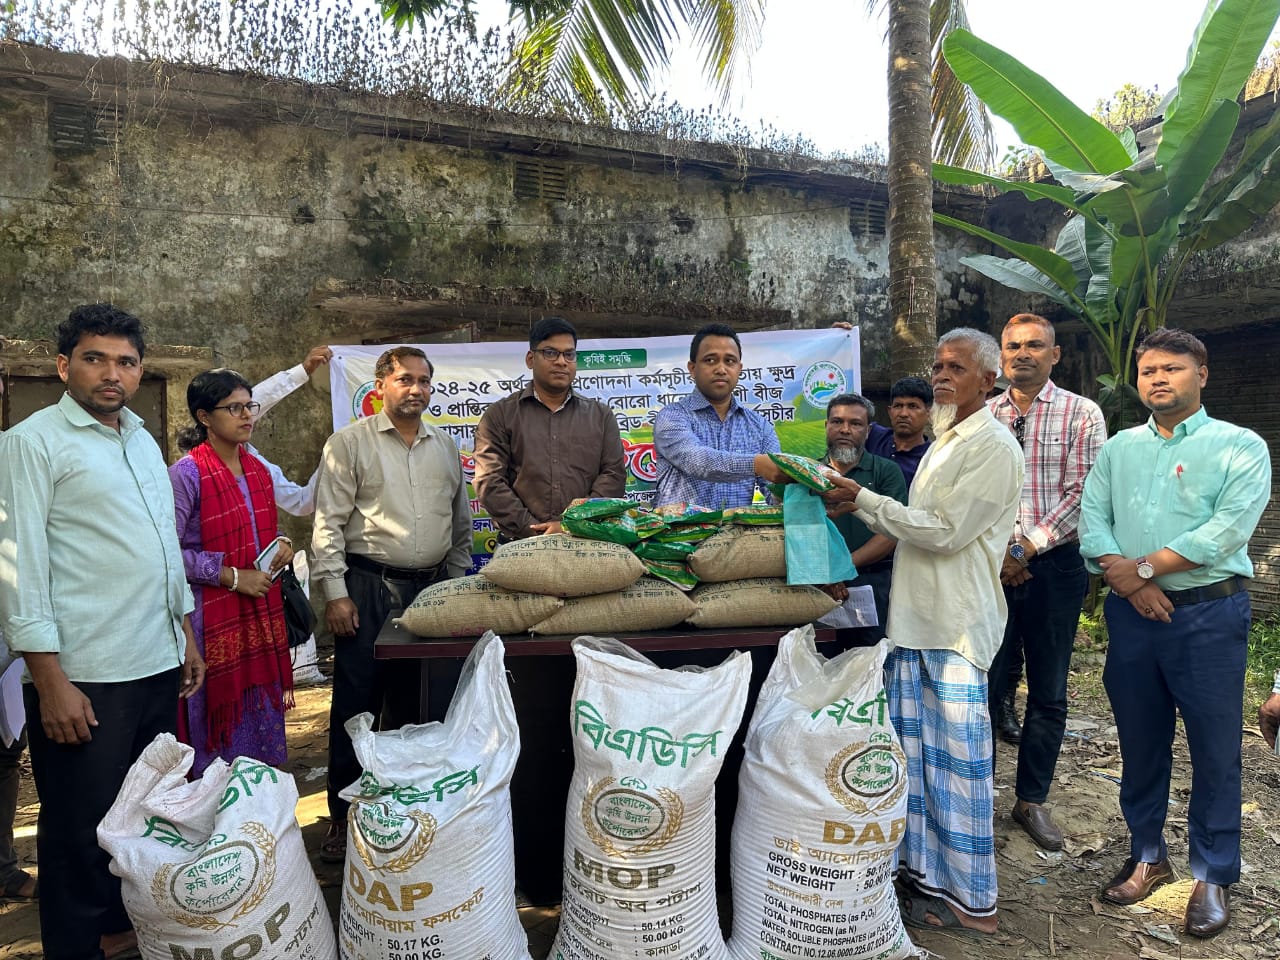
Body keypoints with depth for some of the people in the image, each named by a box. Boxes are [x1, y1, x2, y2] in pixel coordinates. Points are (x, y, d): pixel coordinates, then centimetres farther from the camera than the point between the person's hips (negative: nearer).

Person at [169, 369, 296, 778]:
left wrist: (281, 545, 1)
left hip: (261, 612, 7)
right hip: (214, 618, -7)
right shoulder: (187, 473, -11)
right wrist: (233, 577, -17)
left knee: (263, 715, 13)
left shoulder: (257, 469, 11)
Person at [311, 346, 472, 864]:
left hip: (431, 589, 4)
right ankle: (343, 816, 17)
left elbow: (461, 523, 18)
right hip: (368, 588, -4)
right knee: (356, 704, 2)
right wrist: (335, 593, -10)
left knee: (417, 705, 11)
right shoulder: (350, 443, -1)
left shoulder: (445, 446, 13)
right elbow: (329, 523, -5)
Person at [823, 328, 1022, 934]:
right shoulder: (943, 444, 20)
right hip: (915, 618, 8)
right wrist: (860, 510, 8)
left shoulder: (994, 447, -9)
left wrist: (865, 499, -12)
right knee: (915, 755, 12)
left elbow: (944, 532, -16)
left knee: (958, 760, 0)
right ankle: (925, 876, 24)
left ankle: (971, 901, 14)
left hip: (957, 628, -8)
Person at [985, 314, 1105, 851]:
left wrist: (1026, 547, -14)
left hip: (1054, 565, -1)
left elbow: (1082, 494, -7)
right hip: (990, 564, 1)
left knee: (1048, 693, 9)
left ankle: (1032, 800, 24)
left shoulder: (1082, 415, 1)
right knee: (985, 683, 3)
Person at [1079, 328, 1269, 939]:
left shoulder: (1240, 447, -2)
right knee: (1140, 744, 13)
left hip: (1209, 615, -3)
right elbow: (1091, 520, 1)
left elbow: (1228, 531, -15)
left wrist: (1141, 567, -14)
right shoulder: (1118, 448, 11)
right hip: (1131, 614, 4)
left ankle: (1213, 877, 21)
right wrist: (1128, 580, -14)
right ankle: (1146, 856, 29)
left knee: (1214, 750, 5)